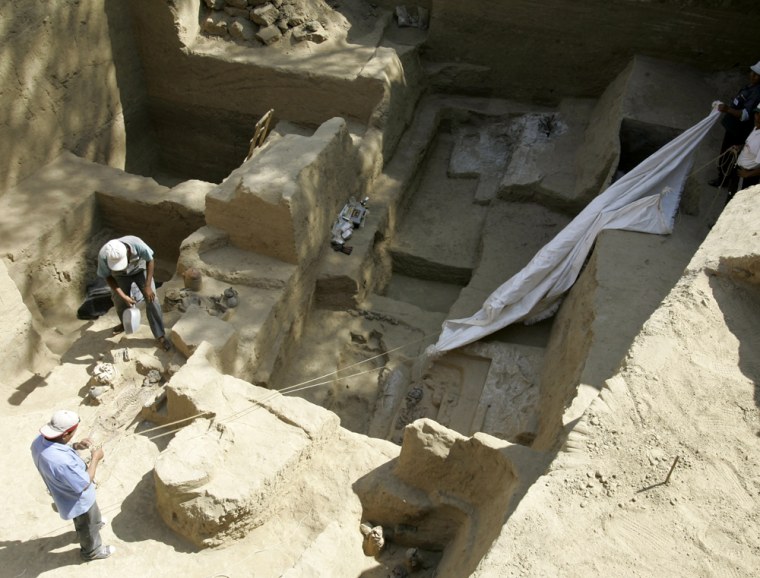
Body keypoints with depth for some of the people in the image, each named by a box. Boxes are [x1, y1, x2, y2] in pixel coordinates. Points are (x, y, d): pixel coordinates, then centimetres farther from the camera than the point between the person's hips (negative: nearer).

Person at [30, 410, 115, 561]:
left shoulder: (39, 441, -22)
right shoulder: (62, 462, -47)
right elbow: (84, 484, -30)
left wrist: (75, 447, -9)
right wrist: (95, 459, -20)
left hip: (65, 493, 7)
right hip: (78, 499, -7)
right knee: (88, 526, 24)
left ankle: (95, 523, 67)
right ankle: (91, 551, 51)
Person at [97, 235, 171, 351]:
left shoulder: (137, 244, -42)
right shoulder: (103, 255, -37)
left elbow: (149, 261, -21)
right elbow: (108, 277, -19)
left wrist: (148, 286, -23)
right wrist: (123, 296, -26)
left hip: (140, 269, -1)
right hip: (120, 275, 1)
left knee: (151, 299, -10)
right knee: (119, 301, 7)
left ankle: (160, 335, 0)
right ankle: (125, 323, 42)